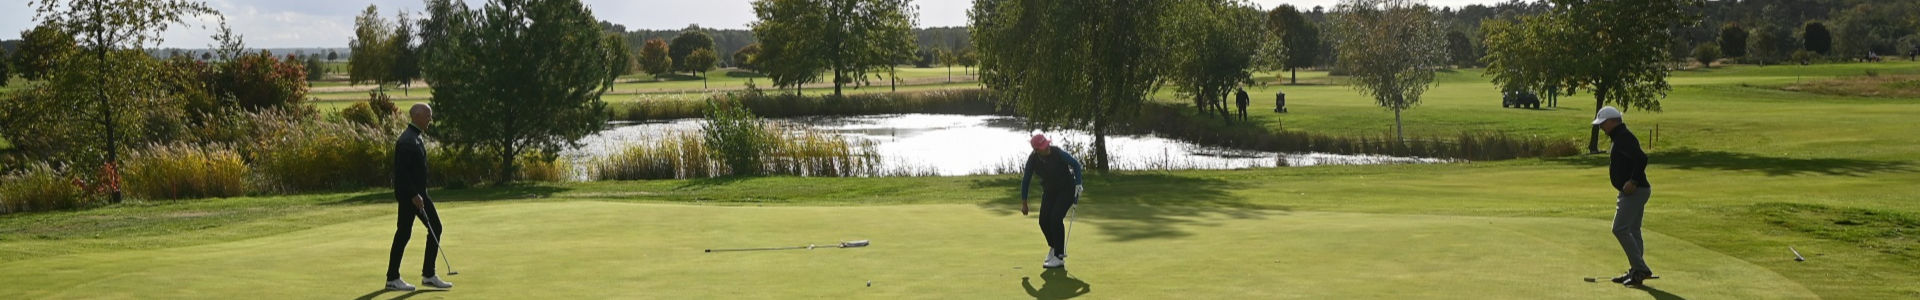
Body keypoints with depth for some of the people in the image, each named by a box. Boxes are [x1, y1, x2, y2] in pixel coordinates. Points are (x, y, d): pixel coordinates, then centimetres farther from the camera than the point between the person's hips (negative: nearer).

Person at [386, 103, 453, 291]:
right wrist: (414, 195, -22)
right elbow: (401, 172, -22)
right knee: (404, 233, -3)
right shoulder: (407, 141, -18)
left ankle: (428, 275, 12)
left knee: (435, 228, 8)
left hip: (417, 193, 10)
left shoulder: (415, 138, 14)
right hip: (408, 194, -10)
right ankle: (392, 279, 7)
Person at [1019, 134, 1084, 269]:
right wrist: (1023, 203, 2)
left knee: (1056, 218, -20)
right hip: (1049, 191, 4)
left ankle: (1059, 257, -15)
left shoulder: (1058, 153, -25)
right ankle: (1053, 246, 24)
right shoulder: (1032, 159, -14)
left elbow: (1076, 164, -13)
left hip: (1067, 189, -4)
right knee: (1044, 220, -7)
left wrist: (1078, 185, -22)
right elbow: (1026, 180, -3)